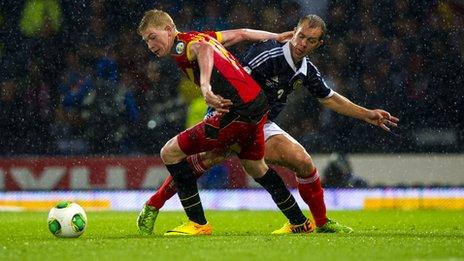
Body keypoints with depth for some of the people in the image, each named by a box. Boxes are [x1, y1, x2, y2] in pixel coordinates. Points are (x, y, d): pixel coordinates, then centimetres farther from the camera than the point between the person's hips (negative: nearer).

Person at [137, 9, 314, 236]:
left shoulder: (182, 44, -10)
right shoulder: (201, 36, 18)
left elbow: (203, 49, -34)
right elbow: (241, 34, 28)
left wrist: (205, 86, -51)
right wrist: (278, 37, 42)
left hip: (238, 112, -10)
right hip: (258, 103, 10)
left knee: (171, 152, -6)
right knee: (255, 167, 33)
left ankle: (198, 224, -1)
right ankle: (300, 223, 45)